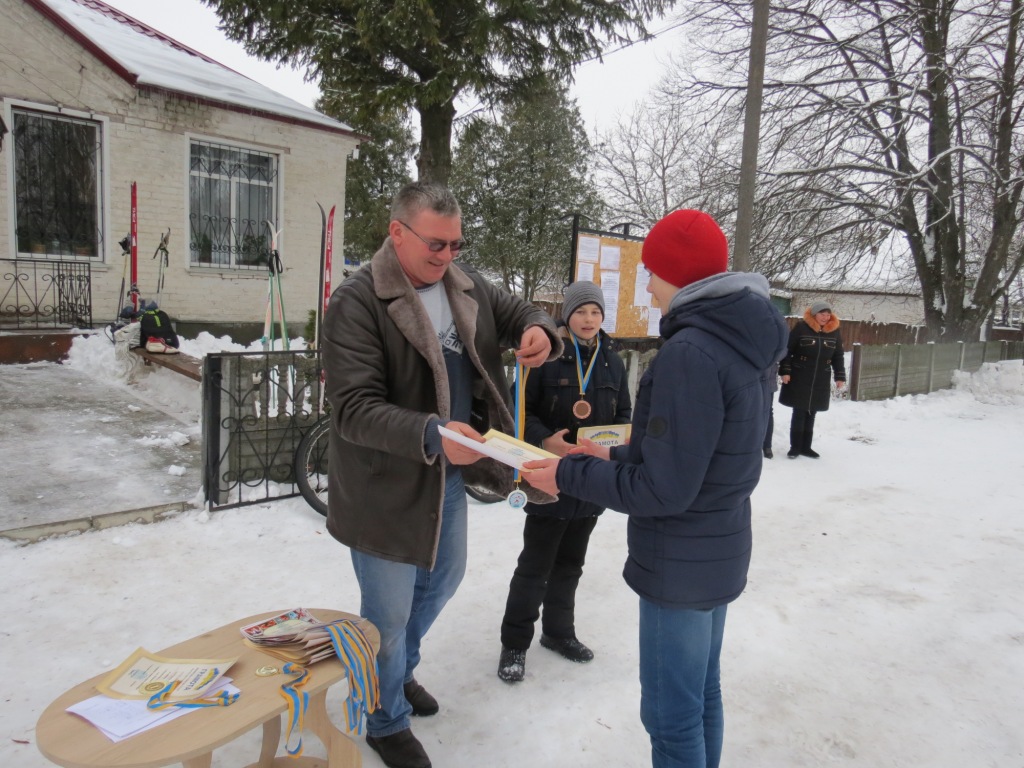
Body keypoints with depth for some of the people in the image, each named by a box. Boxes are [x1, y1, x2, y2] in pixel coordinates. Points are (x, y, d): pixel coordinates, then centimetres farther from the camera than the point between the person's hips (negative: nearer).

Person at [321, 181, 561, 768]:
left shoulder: (467, 285, 1)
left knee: (445, 577, 26)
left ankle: (397, 669, 56)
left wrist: (540, 332, -18)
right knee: (390, 609, 10)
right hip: (387, 486, -7)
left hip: (450, 475, 8)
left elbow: (522, 313, 8)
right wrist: (431, 433, -42)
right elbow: (353, 408, -26)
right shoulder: (357, 302, -20)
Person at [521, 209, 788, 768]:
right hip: (719, 553, 10)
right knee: (702, 694, 24)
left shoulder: (690, 353, -24)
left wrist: (569, 475, -14)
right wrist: (616, 457, 11)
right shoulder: (741, 343, 5)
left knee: (671, 716, 7)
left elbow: (663, 491, -23)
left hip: (679, 564, -9)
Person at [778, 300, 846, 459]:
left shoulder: (834, 331, 5)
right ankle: (795, 447, 10)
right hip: (799, 379, -3)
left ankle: (806, 447, 19)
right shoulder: (801, 328, -8)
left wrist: (840, 377, 6)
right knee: (799, 413, 0)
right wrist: (785, 371, -12)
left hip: (821, 382, 4)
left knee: (810, 414, 9)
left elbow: (838, 356, 11)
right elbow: (787, 350, -6)